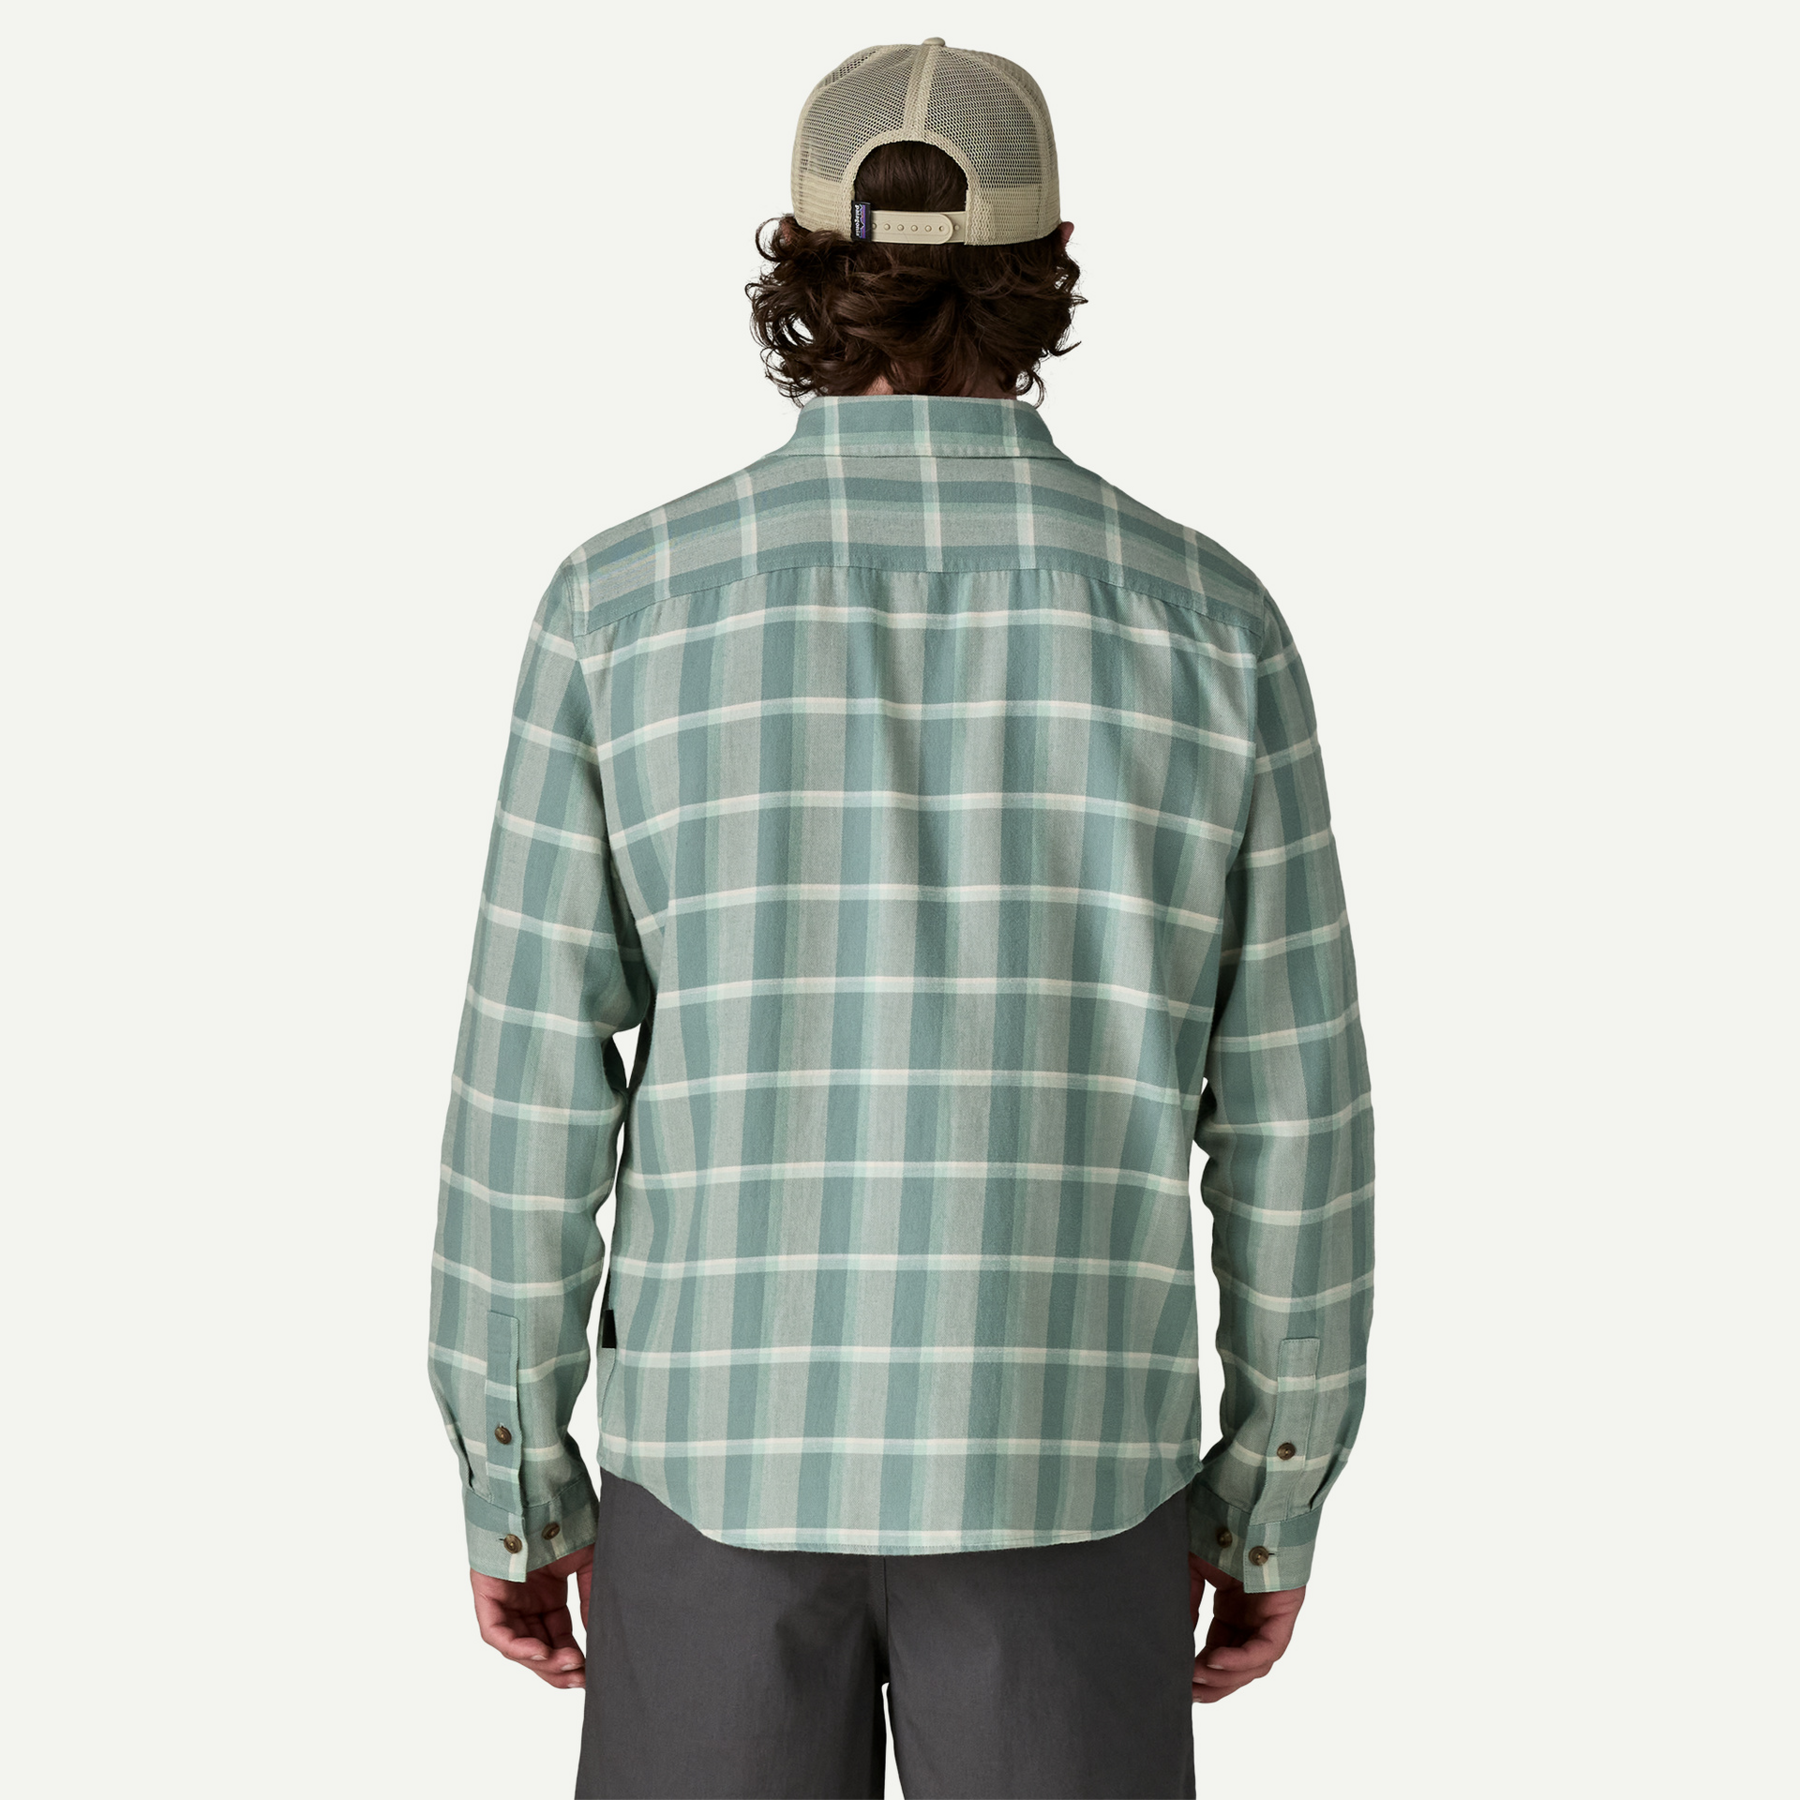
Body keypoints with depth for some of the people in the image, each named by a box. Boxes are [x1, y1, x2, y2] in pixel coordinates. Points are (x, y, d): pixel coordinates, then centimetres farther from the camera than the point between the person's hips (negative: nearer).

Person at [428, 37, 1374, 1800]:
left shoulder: (628, 601, -7)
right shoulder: (1203, 615, -5)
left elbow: (532, 1092, -6)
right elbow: (1289, 1114, -2)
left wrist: (510, 1489, 6)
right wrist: (1272, 1504, 9)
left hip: (726, 1460, 0)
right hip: (1054, 1474, 0)